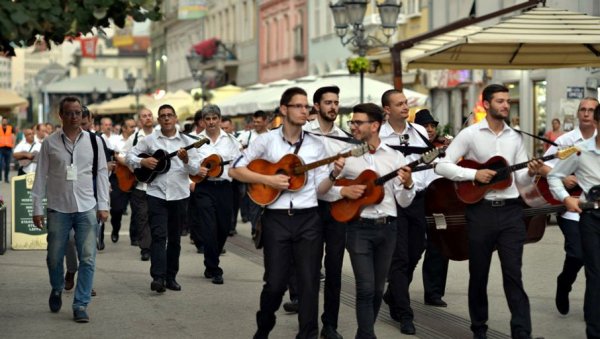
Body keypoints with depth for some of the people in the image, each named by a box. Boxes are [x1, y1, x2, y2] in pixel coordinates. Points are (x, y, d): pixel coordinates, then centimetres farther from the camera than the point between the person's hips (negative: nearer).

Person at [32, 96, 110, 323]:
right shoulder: (50, 143, 1)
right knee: (54, 258, 8)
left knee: (87, 259, -4)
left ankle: (81, 305, 4)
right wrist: (37, 208, 1)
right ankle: (57, 290, 37)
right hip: (58, 208, 0)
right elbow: (41, 176, 3)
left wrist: (103, 206, 1)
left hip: (87, 209, 0)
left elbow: (101, 173, 5)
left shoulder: (93, 141, 3)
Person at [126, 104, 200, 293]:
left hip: (179, 195, 2)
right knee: (159, 235, -13)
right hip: (156, 194, -2)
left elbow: (196, 169, 1)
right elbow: (130, 155, 10)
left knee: (174, 238, 9)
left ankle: (171, 277, 19)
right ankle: (158, 277, -19)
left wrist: (186, 160, -19)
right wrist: (143, 162, -8)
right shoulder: (150, 140, 5)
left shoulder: (186, 142, 4)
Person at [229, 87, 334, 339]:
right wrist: (268, 180, -11)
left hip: (309, 219, 2)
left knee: (309, 282, 0)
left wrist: (334, 175, -12)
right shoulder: (267, 140, -1)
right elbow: (235, 170, -1)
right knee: (275, 283, 1)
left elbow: (319, 188, 7)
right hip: (277, 219, -2)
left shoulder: (316, 145, 8)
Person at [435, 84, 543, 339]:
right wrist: (474, 174, -16)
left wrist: (531, 173, -12)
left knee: (513, 273, -2)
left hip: (510, 210, 2)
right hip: (481, 210, -2)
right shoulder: (470, 134, -3)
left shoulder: (515, 137, 9)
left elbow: (520, 180, 10)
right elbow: (442, 166, -7)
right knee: (478, 273, 8)